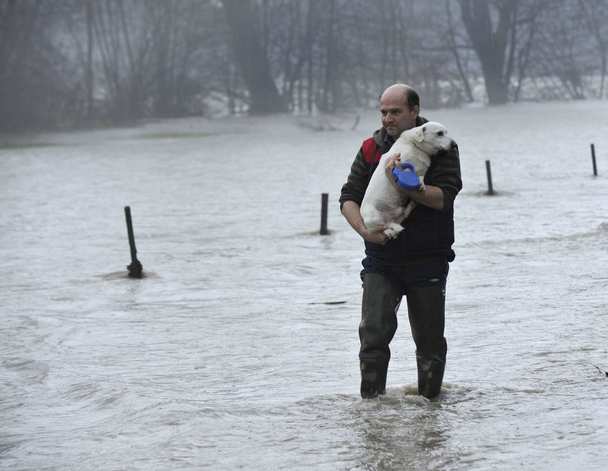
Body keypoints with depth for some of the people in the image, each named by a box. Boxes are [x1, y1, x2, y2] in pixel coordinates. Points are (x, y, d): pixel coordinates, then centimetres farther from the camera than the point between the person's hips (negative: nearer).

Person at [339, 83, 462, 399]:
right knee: (373, 333, -13)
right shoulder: (371, 149, 6)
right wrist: (365, 230, -15)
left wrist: (405, 185, -28)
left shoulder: (440, 147, -4)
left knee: (430, 342, 7)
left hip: (428, 260, -2)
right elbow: (348, 198, 3)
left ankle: (429, 402, 24)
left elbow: (444, 197, -15)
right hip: (381, 260, 2)